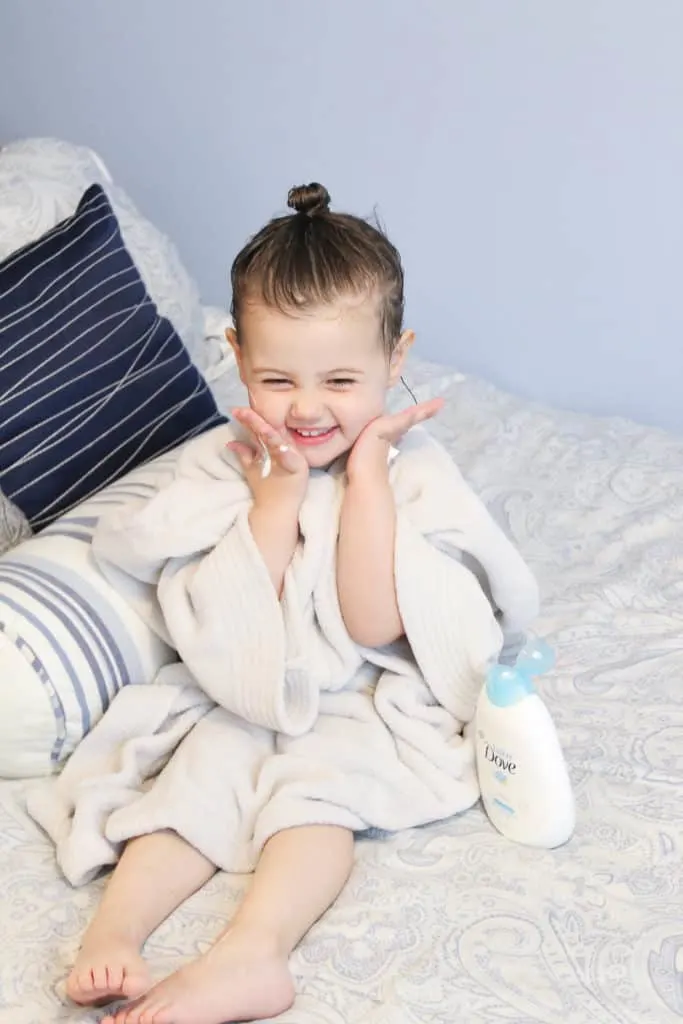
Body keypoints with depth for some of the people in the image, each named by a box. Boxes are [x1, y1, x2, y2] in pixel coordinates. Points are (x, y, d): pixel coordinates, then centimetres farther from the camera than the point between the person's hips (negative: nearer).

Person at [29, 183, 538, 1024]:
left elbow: (376, 622, -22)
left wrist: (366, 471, -22)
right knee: (198, 772, -20)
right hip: (248, 694, 3)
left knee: (317, 780, -27)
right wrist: (278, 492, -20)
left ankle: (249, 950, -38)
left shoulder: (409, 467, -11)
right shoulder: (222, 462, -5)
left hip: (369, 703, -3)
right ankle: (113, 929, -28)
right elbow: (227, 624, -14)